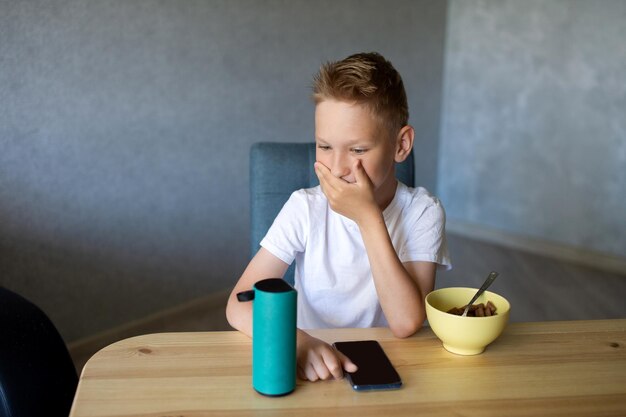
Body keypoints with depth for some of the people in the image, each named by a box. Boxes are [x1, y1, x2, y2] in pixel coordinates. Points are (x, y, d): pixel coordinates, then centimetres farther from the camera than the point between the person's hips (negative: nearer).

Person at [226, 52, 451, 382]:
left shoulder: (422, 212, -8)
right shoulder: (305, 208, -7)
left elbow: (406, 323, -18)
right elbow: (239, 304, -12)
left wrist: (368, 217, -20)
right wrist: (296, 340, -31)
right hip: (313, 368, 1)